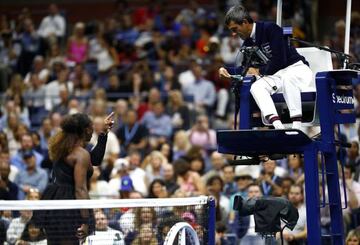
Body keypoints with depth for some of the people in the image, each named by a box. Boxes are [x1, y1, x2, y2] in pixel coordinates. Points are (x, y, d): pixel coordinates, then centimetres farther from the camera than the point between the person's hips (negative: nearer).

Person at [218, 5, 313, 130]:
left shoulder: (270, 29, -16)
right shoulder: (248, 42, 9)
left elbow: (279, 60, -22)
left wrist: (259, 71, -10)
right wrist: (226, 71, -6)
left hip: (296, 68, -7)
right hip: (276, 75, 7)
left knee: (288, 78, -40)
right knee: (256, 87, -23)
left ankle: (297, 127, -42)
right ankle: (278, 127, -40)